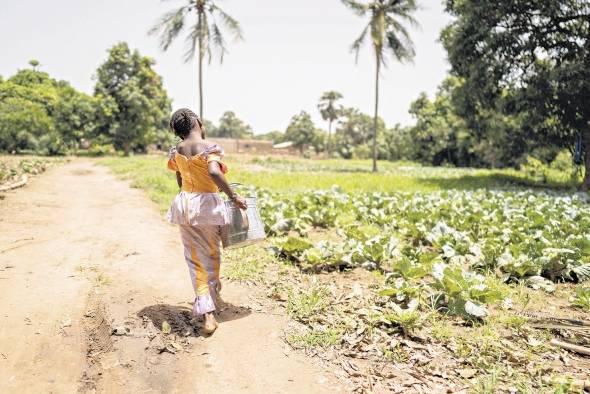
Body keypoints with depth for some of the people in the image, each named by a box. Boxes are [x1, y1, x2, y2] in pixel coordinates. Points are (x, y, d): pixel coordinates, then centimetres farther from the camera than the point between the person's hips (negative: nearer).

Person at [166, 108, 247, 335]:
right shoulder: (210, 148, -14)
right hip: (207, 205, -4)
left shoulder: (176, 151, 4)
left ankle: (207, 313, 7)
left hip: (184, 204, 5)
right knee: (211, 257, 14)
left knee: (195, 259, 9)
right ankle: (209, 305, 28)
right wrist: (233, 197, -23)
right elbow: (214, 172, -31)